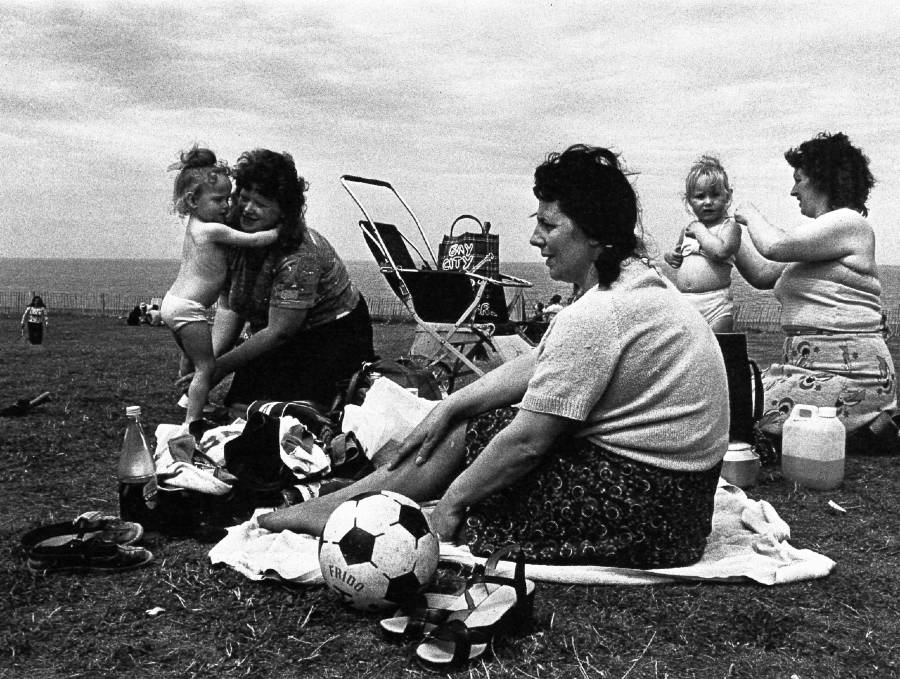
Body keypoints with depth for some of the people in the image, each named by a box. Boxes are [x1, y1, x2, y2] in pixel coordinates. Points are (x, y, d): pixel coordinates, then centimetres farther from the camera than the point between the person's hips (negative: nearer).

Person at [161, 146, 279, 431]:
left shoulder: (194, 223, 9)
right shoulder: (214, 230, -19)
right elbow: (254, 240, -20)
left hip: (173, 300, 10)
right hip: (188, 309, -10)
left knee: (191, 359, 26)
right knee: (206, 366, -4)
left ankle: (189, 411, 40)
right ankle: (191, 423, -3)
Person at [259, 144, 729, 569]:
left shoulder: (598, 316, -24)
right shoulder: (637, 284, 10)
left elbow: (528, 440, -22)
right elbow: (533, 366, 9)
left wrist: (452, 500, -9)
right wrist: (448, 407, 4)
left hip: (641, 515, -9)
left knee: (465, 436, -2)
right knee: (465, 419, 9)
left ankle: (343, 507, 15)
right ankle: (344, 499, 17)